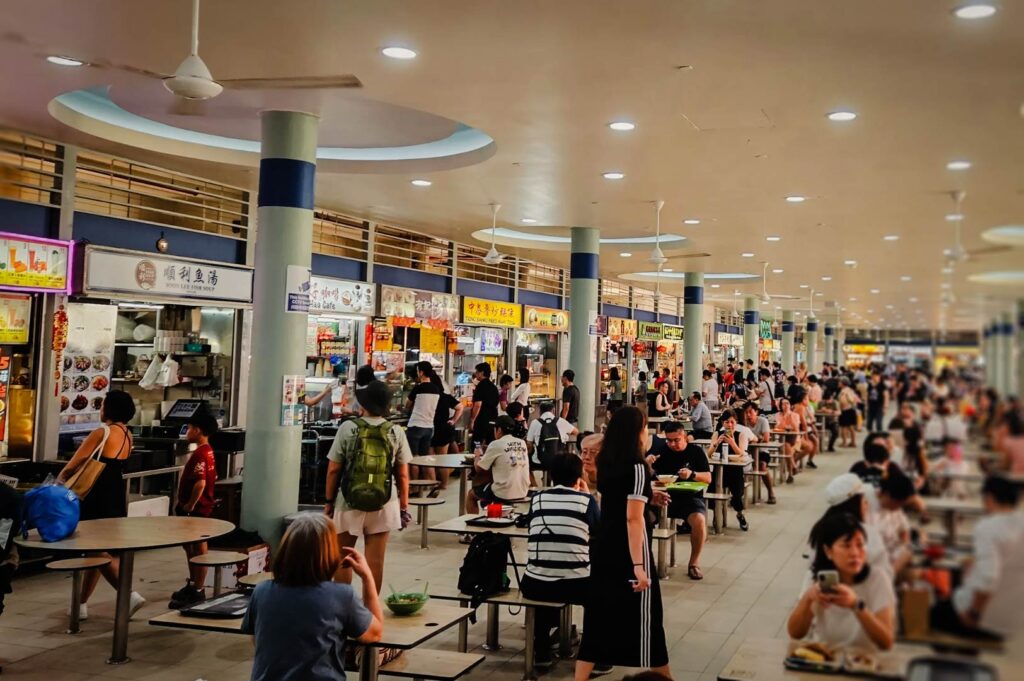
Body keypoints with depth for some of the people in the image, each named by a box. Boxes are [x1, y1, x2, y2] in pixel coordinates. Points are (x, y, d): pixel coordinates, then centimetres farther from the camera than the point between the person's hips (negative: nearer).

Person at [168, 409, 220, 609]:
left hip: (196, 509, -10)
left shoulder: (199, 454, -20)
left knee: (197, 548, -3)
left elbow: (200, 483, -29)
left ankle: (197, 592, 4)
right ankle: (193, 585, 30)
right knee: (191, 546, 19)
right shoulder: (207, 451, 11)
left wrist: (189, 506, -21)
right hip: (202, 507, 10)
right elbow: (211, 478, 20)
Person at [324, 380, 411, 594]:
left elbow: (333, 470, -5)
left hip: (349, 501, -1)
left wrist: (329, 501, 6)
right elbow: (403, 475, 0)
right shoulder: (396, 433, -3)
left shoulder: (347, 428, -7)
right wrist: (404, 507, 9)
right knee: (375, 560, 6)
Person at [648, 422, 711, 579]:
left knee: (699, 520, -33)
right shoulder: (661, 449, 8)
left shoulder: (696, 451, 4)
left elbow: (708, 478, 0)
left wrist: (692, 474, -20)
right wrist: (647, 464, -16)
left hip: (690, 497, -1)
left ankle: (694, 562, -11)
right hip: (665, 496, 1)